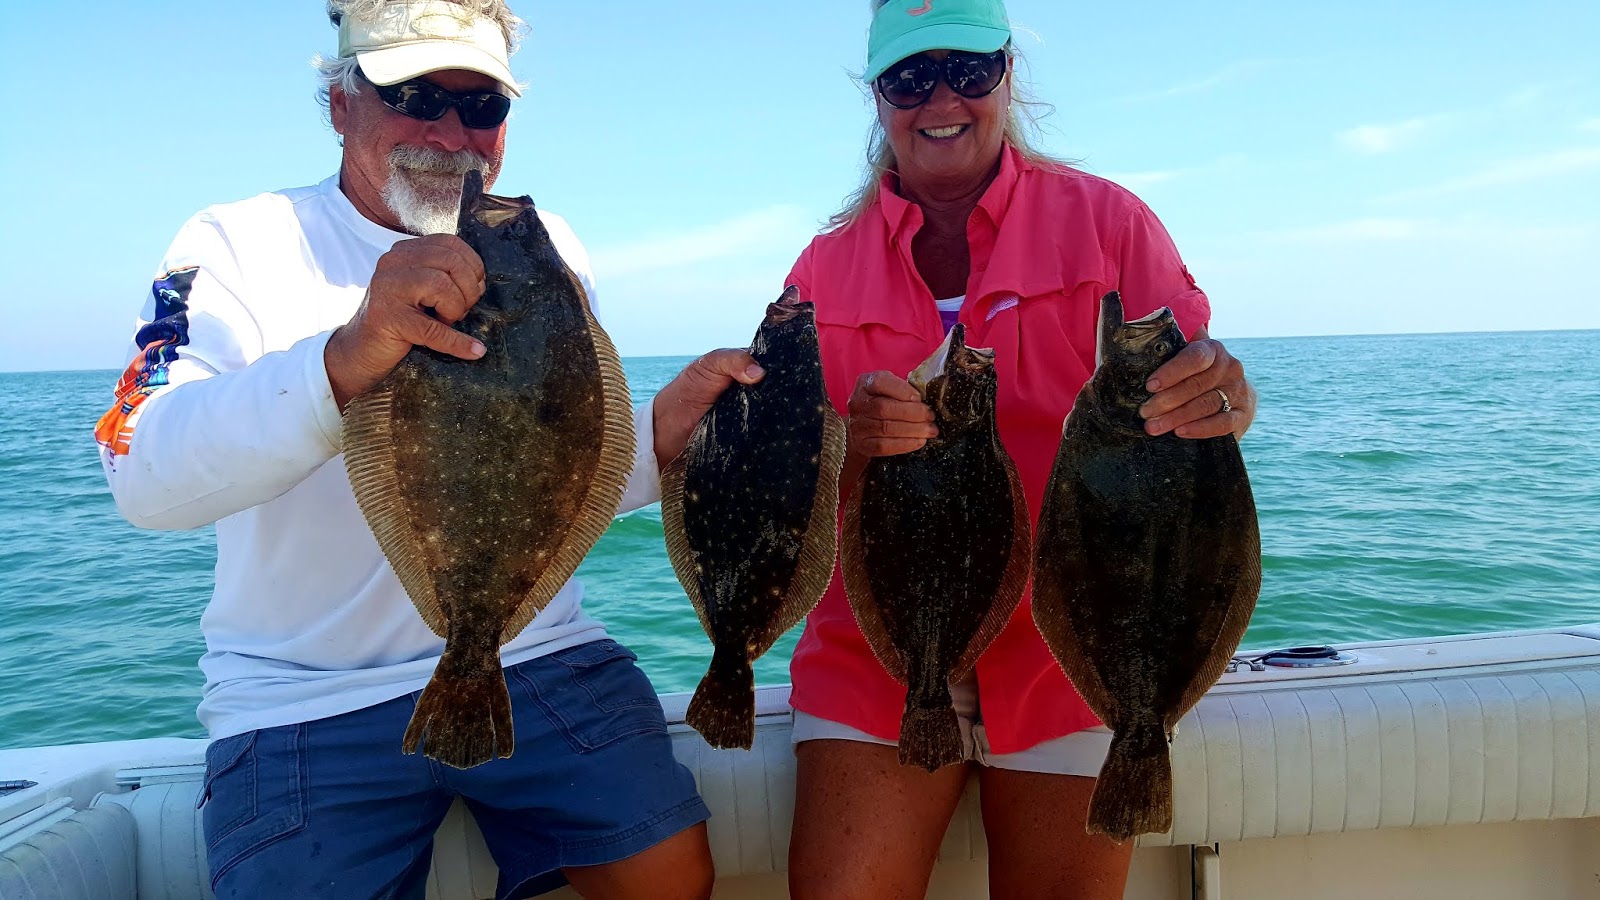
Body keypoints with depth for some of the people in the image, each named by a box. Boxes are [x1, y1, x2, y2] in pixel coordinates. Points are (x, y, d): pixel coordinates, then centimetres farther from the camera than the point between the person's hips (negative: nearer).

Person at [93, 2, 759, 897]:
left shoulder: (549, 249, 7)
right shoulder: (239, 243, -5)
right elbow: (147, 476, -21)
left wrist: (661, 436, -12)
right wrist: (346, 359, -38)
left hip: (536, 655, 3)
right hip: (305, 698, -2)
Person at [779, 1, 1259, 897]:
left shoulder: (1106, 220, 1)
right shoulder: (828, 266, 5)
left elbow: (1188, 391, -5)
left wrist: (1225, 399, -29)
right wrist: (852, 444, -21)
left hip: (1069, 647, -1)